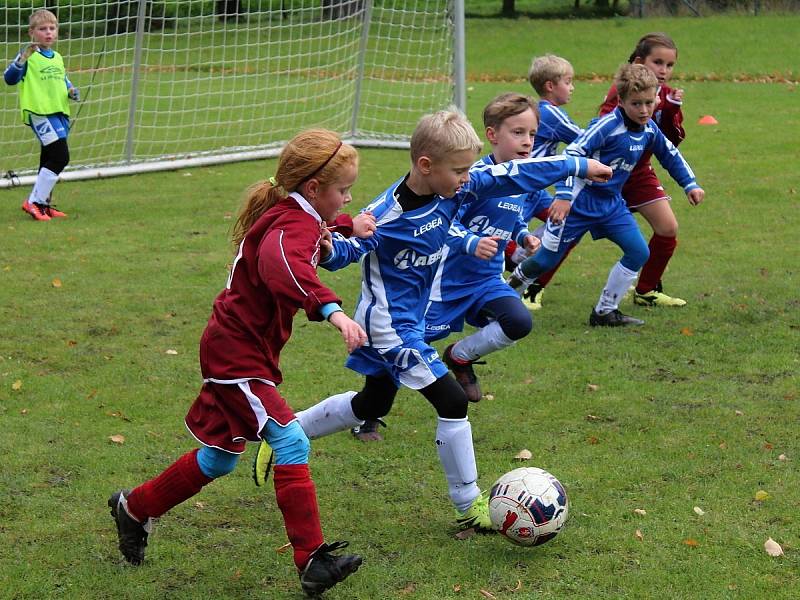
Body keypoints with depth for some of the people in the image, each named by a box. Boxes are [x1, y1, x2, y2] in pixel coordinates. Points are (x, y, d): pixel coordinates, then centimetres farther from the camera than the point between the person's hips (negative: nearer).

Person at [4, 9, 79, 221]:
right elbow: (9, 78, -16)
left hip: (60, 112, 8)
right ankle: (33, 202, -9)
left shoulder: (57, 58, 17)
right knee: (60, 157, -15)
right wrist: (22, 59, -31)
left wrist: (71, 91, 9)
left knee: (49, 159, 14)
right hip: (40, 112, -8)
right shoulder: (29, 55, -6)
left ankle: (43, 204, 24)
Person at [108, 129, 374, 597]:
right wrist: (332, 310, -61)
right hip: (238, 354, -11)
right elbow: (283, 266, -48)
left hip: (234, 350, 11)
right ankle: (312, 562, -17)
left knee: (219, 458, 18)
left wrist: (346, 228, 18)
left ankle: (135, 508, 37)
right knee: (291, 443, -17)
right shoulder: (292, 226, -23)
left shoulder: (296, 217, 9)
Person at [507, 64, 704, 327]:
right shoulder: (609, 125, -23)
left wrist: (690, 185, 20)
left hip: (611, 202, 7)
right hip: (580, 200, -7)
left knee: (638, 253, -2)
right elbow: (573, 153, -27)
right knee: (546, 258, 0)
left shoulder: (649, 128, 1)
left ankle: (604, 312, 8)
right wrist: (563, 195, -35)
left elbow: (670, 155, 20)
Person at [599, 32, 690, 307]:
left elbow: (672, 141, -2)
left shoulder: (665, 95, 1)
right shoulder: (622, 90, -18)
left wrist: (672, 109, -17)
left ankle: (646, 291, 15)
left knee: (668, 228, -1)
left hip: (638, 173, 6)